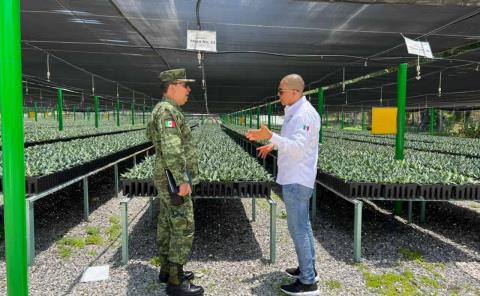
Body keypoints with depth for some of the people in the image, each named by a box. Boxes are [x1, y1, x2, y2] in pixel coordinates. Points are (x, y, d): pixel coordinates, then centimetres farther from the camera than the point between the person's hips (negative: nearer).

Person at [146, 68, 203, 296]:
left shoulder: (164, 110, 14)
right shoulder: (167, 110, -19)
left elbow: (150, 134, 29)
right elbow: (171, 149, -29)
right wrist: (183, 181, -27)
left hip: (167, 179, 11)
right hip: (174, 180, -11)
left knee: (167, 224, 15)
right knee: (183, 228, -5)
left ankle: (167, 269, 27)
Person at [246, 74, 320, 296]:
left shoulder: (304, 114, -20)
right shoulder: (295, 112, 13)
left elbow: (298, 148, -31)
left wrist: (271, 137, -40)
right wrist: (274, 145, 18)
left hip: (297, 181, -11)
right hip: (296, 178, 11)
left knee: (298, 228, -4)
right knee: (303, 225, 18)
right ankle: (308, 269, 31)